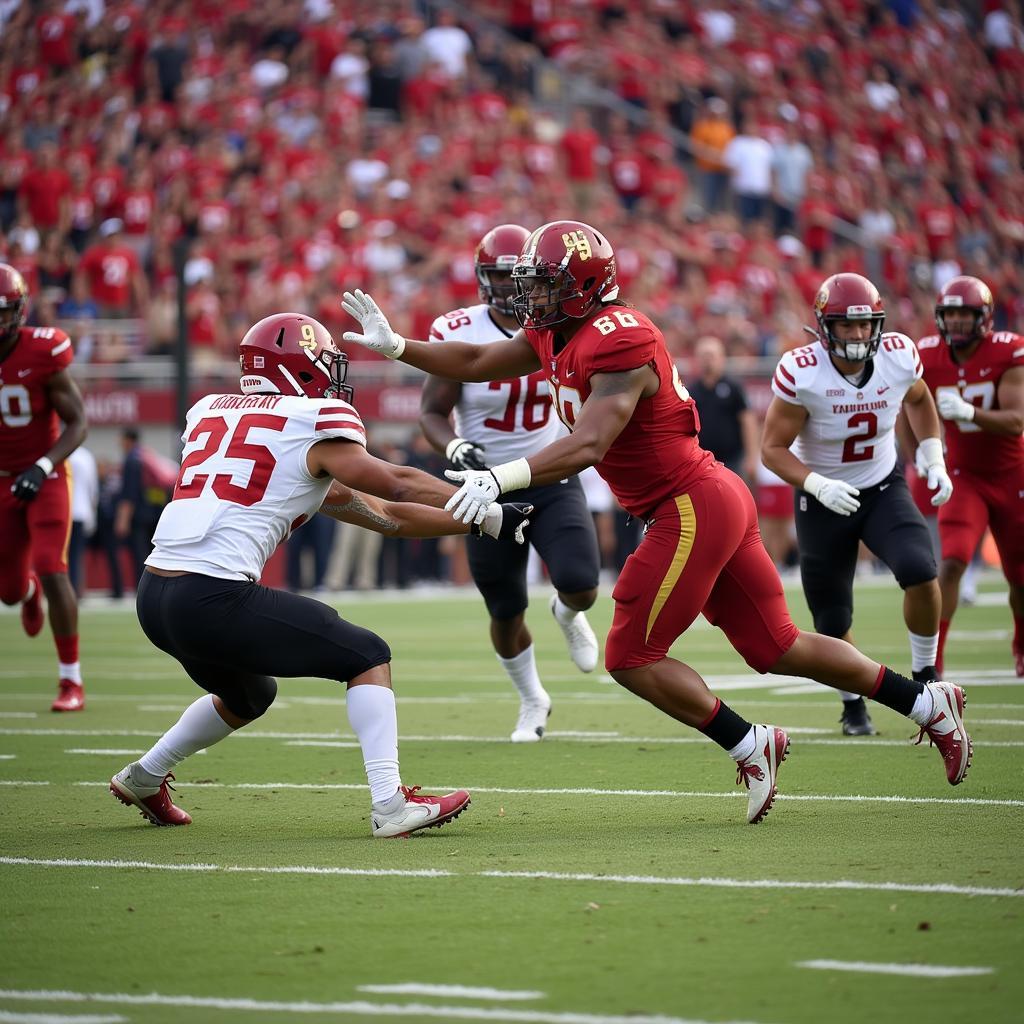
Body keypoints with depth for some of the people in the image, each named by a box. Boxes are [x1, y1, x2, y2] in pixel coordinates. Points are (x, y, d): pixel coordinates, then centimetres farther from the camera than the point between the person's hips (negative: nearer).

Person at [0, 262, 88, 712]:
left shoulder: (42, 353, -17)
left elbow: (77, 423, -13)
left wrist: (42, 468, -26)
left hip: (44, 477, -4)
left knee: (52, 572, -17)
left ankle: (71, 680, -5)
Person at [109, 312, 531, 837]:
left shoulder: (210, 411, 20)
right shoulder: (315, 422, 1)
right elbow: (400, 486, 8)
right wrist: (491, 514, 19)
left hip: (153, 597, 8)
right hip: (213, 598, -7)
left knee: (247, 696, 33)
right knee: (368, 657, 4)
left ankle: (143, 778, 41)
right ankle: (390, 804, -7)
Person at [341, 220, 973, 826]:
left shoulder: (618, 341, -20)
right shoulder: (558, 336, 10)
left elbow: (588, 446, -31)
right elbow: (477, 364, 20)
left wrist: (502, 479, -39)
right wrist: (394, 346, 12)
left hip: (692, 506, -10)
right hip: (716, 501, 10)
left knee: (631, 657, -4)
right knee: (778, 649, 15)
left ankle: (750, 746, 6)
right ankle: (929, 703, 21)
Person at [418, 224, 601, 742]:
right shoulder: (459, 334, -14)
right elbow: (432, 412, -9)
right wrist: (453, 447, -27)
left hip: (554, 481, 1)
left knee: (581, 586, -20)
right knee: (506, 615, 8)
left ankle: (566, 614, 20)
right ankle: (532, 699, 37)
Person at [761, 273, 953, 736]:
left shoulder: (899, 356, -14)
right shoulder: (801, 374, -24)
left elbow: (918, 401, 11)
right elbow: (773, 449, -17)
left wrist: (934, 460, 3)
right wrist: (819, 486, -31)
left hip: (884, 488, 2)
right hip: (824, 499, -2)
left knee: (921, 573, -24)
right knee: (833, 623, 5)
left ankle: (924, 676, -1)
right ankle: (854, 704, 33)